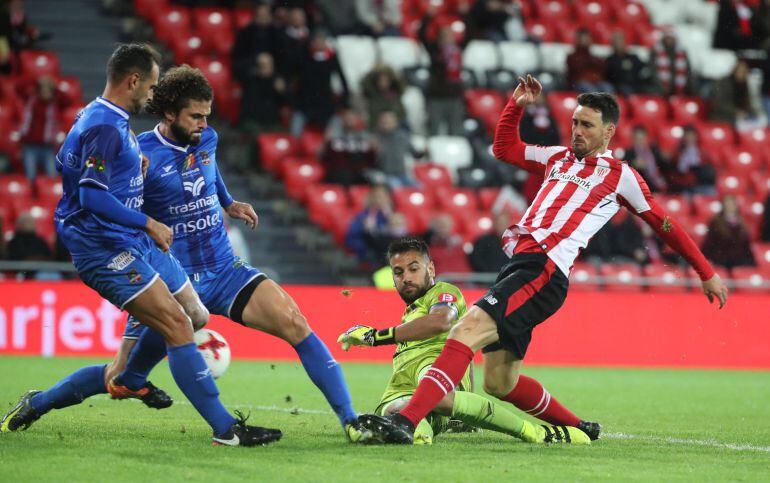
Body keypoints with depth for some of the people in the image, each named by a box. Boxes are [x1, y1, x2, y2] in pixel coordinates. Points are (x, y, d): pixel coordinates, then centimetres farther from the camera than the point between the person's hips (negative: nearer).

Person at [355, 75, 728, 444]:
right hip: (518, 264, 8)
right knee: (500, 384, 8)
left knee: (469, 328, -28)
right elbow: (505, 148, 38)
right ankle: (578, 429, 28)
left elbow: (664, 225, 14)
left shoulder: (620, 175, 8)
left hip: (544, 272, -8)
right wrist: (517, 106, 23)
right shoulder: (559, 158, 26)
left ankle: (405, 422, -41)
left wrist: (707, 274, 17)